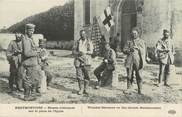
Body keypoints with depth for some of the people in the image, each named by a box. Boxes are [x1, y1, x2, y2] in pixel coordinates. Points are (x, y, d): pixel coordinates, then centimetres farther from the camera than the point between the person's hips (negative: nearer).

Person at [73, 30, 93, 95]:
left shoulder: (89, 42, 6)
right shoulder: (77, 42, 10)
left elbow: (91, 52, -4)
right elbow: (74, 51, 5)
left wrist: (85, 52, -22)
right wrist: (78, 53, -15)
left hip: (86, 61, -1)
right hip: (78, 60, 1)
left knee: (87, 76, -1)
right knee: (79, 76, -2)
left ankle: (85, 90, 11)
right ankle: (80, 89, 11)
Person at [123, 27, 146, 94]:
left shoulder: (141, 42, 11)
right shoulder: (129, 42, 15)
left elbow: (143, 51, 3)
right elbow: (124, 50, 8)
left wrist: (137, 48, -12)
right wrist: (129, 50, -10)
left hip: (138, 61, -2)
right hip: (130, 61, 2)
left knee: (139, 76, -3)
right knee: (129, 75, 2)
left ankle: (139, 90, 4)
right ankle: (128, 89, 9)